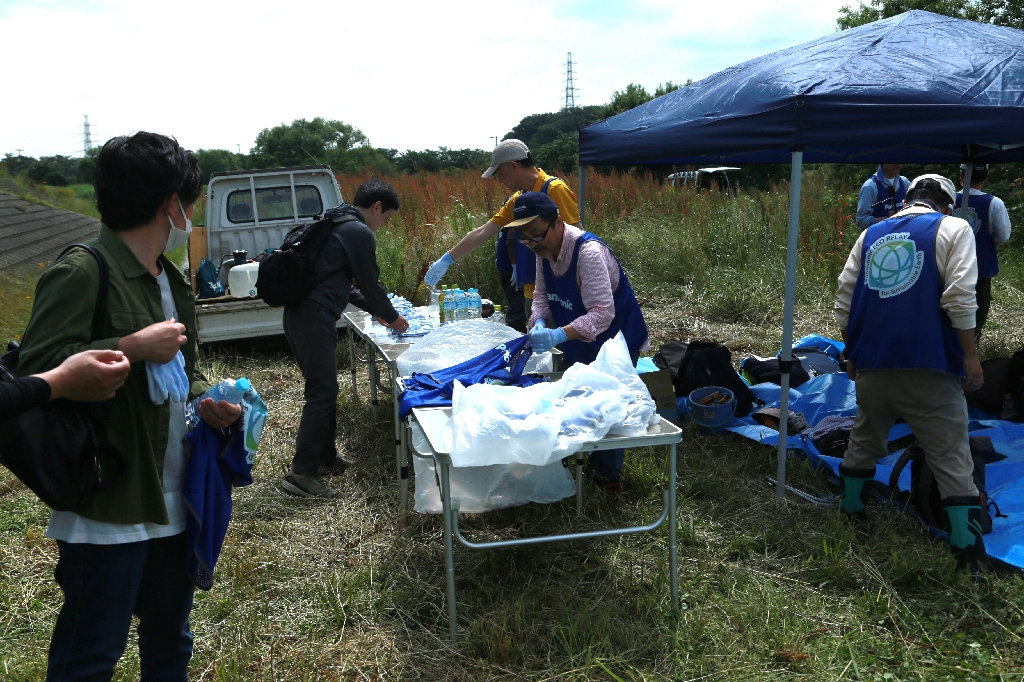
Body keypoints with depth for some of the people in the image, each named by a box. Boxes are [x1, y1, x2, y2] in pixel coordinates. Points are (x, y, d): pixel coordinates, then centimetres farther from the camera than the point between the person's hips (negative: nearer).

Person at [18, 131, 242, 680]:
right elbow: (35, 371, -24)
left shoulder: (169, 280, 12)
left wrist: (204, 401, 4)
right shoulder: (81, 273, -16)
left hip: (174, 501, 8)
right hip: (109, 509, -8)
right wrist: (133, 347, -24)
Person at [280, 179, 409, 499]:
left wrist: (376, 309, 30)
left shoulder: (335, 224, 23)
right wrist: (391, 317, 11)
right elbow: (370, 283, -5)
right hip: (315, 317, -10)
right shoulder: (359, 232, -9)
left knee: (324, 389, 17)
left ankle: (327, 458, 27)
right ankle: (300, 474, -8)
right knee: (322, 393, -8)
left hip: (299, 314, 10)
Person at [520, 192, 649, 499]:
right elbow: (542, 294, 2)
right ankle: (590, 459, 37)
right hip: (581, 347, 8)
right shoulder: (544, 251, -8)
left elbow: (602, 313, -37)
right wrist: (540, 322, -20)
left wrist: (559, 335, -48)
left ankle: (608, 479, 17)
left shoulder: (589, 253, -33)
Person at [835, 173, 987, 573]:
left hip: (872, 364, 4)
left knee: (864, 443, 21)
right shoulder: (953, 229, 3)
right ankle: (969, 556, 0)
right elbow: (959, 297, -10)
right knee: (952, 458, 1)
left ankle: (851, 515, 32)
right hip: (928, 367, -4)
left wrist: (852, 353, 22)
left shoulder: (871, 235, 15)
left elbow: (844, 300, 13)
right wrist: (970, 355, -3)